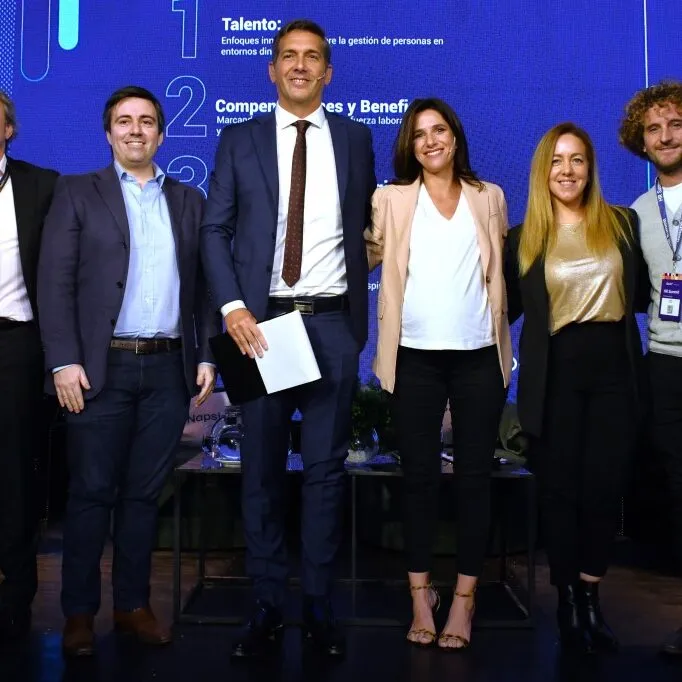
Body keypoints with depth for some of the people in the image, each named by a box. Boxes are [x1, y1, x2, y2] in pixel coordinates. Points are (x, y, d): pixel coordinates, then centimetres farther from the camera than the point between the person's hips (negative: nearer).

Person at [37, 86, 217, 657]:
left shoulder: (189, 201, 14)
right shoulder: (78, 193, 6)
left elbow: (202, 284, 12)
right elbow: (55, 282, -2)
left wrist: (206, 355, 4)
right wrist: (64, 360, -11)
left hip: (169, 369, 2)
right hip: (101, 368, -2)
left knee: (144, 494, 9)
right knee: (92, 493, 3)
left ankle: (133, 604, 20)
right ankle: (79, 612, 15)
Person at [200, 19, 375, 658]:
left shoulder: (355, 138, 11)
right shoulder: (238, 140, 8)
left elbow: (366, 224, 13)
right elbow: (214, 228, 3)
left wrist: (359, 311, 4)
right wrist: (232, 306, -10)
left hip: (332, 322, 1)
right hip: (260, 320, 0)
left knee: (325, 466, 5)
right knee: (261, 467, 5)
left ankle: (317, 601, 17)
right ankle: (266, 602, 17)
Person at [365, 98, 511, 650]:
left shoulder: (490, 198, 13)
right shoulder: (392, 199, 8)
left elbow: (503, 268, 15)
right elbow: (361, 256, 1)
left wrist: (506, 342, 7)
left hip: (479, 355, 1)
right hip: (417, 356, -1)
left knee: (474, 476, 4)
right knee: (420, 476, 5)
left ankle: (464, 600, 14)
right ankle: (420, 597, 16)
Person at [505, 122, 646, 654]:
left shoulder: (622, 223, 7)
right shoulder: (523, 238, 5)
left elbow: (639, 291, 13)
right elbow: (508, 309, 8)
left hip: (613, 367, 1)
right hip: (554, 374, -1)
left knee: (606, 486, 4)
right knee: (560, 488, 6)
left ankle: (591, 597, 21)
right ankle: (569, 600, 21)